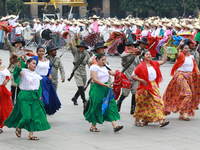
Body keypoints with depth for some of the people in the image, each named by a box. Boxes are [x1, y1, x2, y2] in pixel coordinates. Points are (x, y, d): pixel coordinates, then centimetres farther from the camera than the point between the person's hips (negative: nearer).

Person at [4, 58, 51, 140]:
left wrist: (39, 95, 6)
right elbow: (18, 72, -29)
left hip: (35, 97, 6)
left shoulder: (36, 74, 13)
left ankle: (31, 135, 7)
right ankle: (18, 128, 17)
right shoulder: (24, 72, -6)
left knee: (35, 116, 0)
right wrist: (19, 63, -46)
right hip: (25, 96, -6)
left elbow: (39, 85, 17)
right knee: (27, 116, -13)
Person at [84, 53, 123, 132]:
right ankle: (93, 126, 16)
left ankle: (114, 126, -10)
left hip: (106, 89, 6)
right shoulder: (94, 67, -7)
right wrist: (105, 85, -24)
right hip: (97, 89, -6)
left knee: (111, 105, -4)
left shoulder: (105, 67, 14)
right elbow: (95, 80, -16)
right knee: (96, 107, 1)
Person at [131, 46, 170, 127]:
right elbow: (133, 76, -7)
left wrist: (165, 51, 11)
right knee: (142, 105, 5)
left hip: (154, 86, 5)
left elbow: (163, 61, 17)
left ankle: (161, 121, -8)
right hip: (145, 87, -5)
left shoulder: (154, 64, 8)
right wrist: (142, 80, -15)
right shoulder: (141, 66, -9)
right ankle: (137, 120, 21)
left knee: (157, 102, -6)